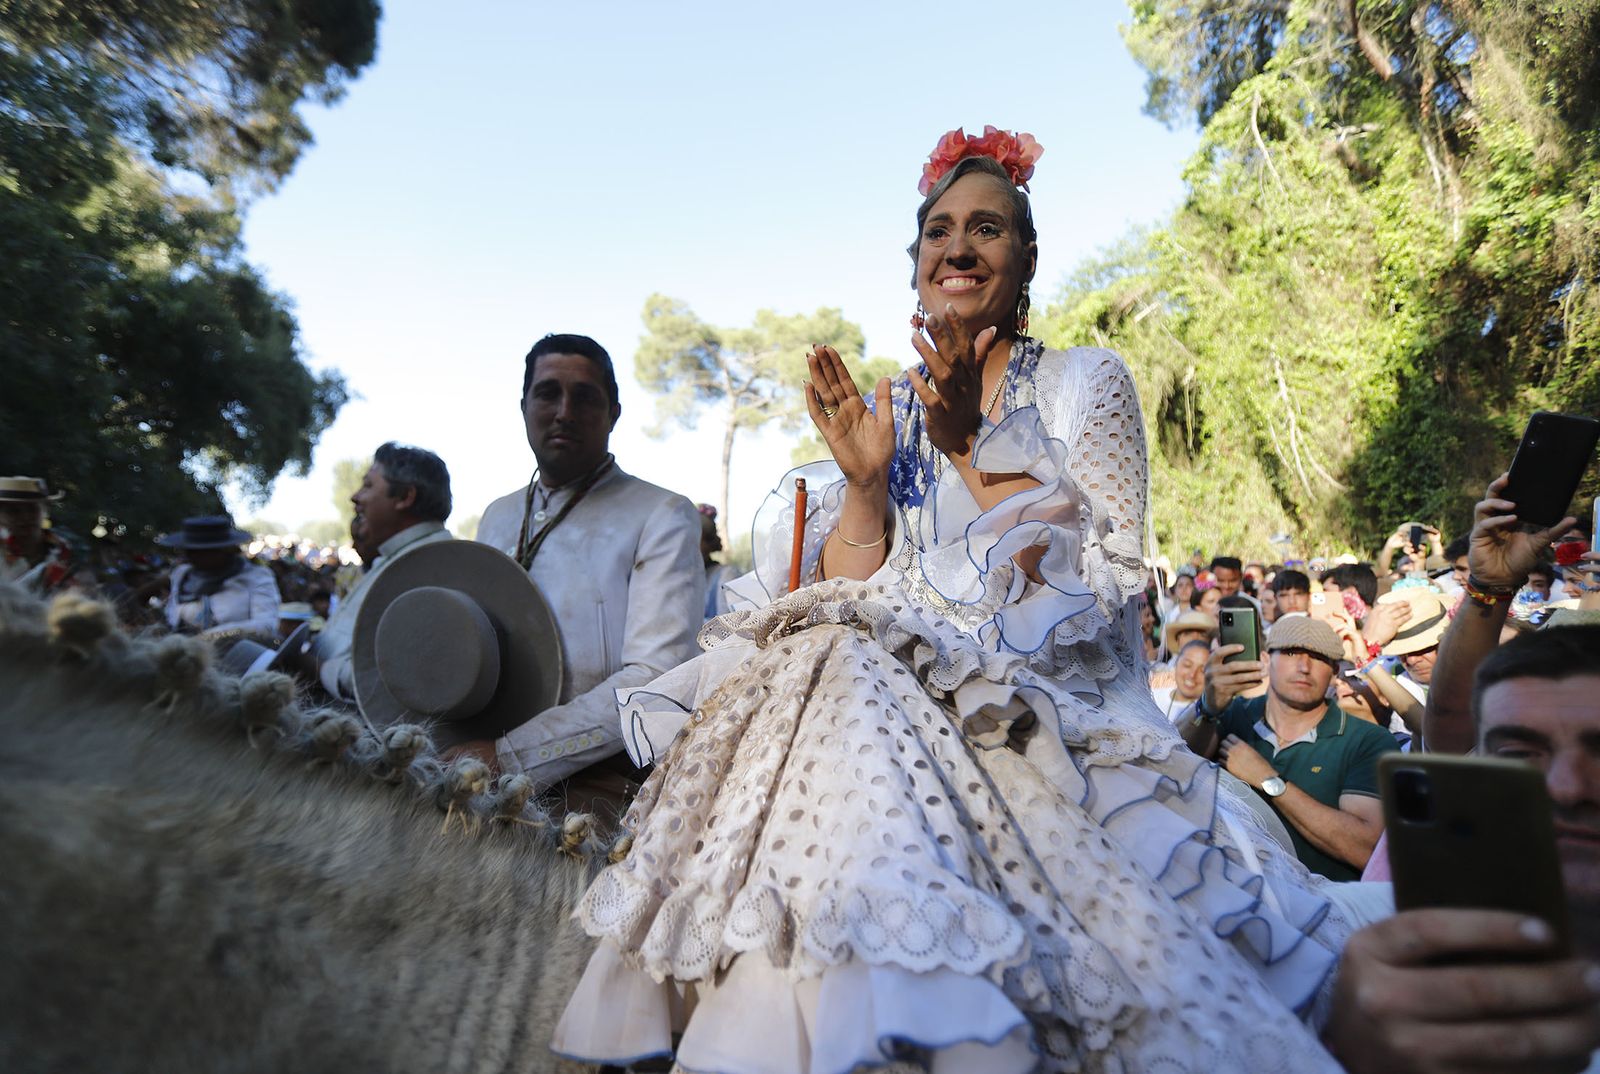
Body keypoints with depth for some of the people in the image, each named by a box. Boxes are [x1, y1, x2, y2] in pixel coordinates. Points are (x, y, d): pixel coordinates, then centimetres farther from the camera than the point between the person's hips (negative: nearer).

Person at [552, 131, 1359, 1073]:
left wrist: (971, 445, -12)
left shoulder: (1083, 381, 6)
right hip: (901, 704, 3)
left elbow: (1104, 579, -7)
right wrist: (866, 479, -9)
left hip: (1052, 727, -3)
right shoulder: (884, 410, 15)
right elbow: (842, 602, 7)